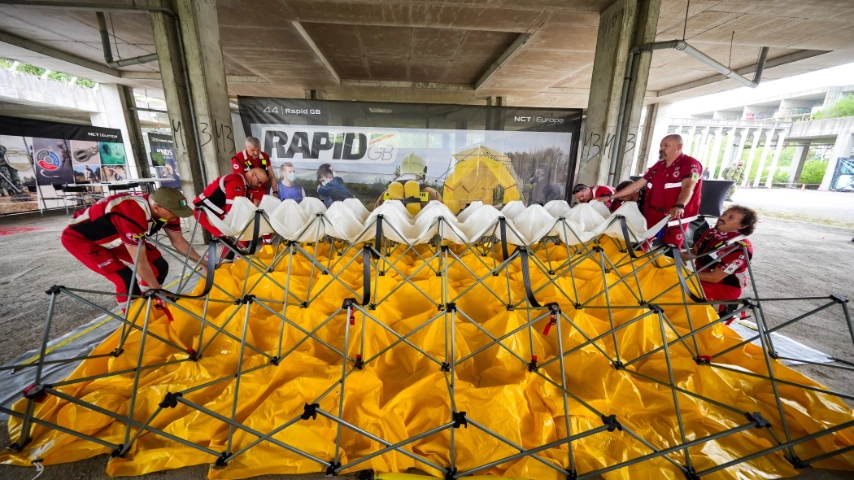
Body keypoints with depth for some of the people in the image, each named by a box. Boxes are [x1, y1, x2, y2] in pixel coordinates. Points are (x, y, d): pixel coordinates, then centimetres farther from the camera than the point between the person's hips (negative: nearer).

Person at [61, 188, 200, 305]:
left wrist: (202, 262, -6)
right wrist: (158, 290, -23)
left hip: (112, 235, 7)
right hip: (79, 237, -7)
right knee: (126, 280, -21)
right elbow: (141, 262, -32)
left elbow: (179, 241, -4)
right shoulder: (133, 216, -41)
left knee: (160, 267, -2)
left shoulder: (165, 208, -19)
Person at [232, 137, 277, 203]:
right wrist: (252, 200, -17)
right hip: (248, 197, -4)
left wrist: (275, 192, -1)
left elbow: (272, 176, 10)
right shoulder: (238, 159, -11)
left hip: (264, 195, 4)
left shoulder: (265, 157, 3)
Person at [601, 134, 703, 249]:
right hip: (652, 215, 7)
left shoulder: (690, 164, -7)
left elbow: (688, 188, -24)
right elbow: (638, 184, 15)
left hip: (675, 218, -6)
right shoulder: (658, 166, 14)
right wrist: (611, 197, 10)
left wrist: (679, 206, -45)